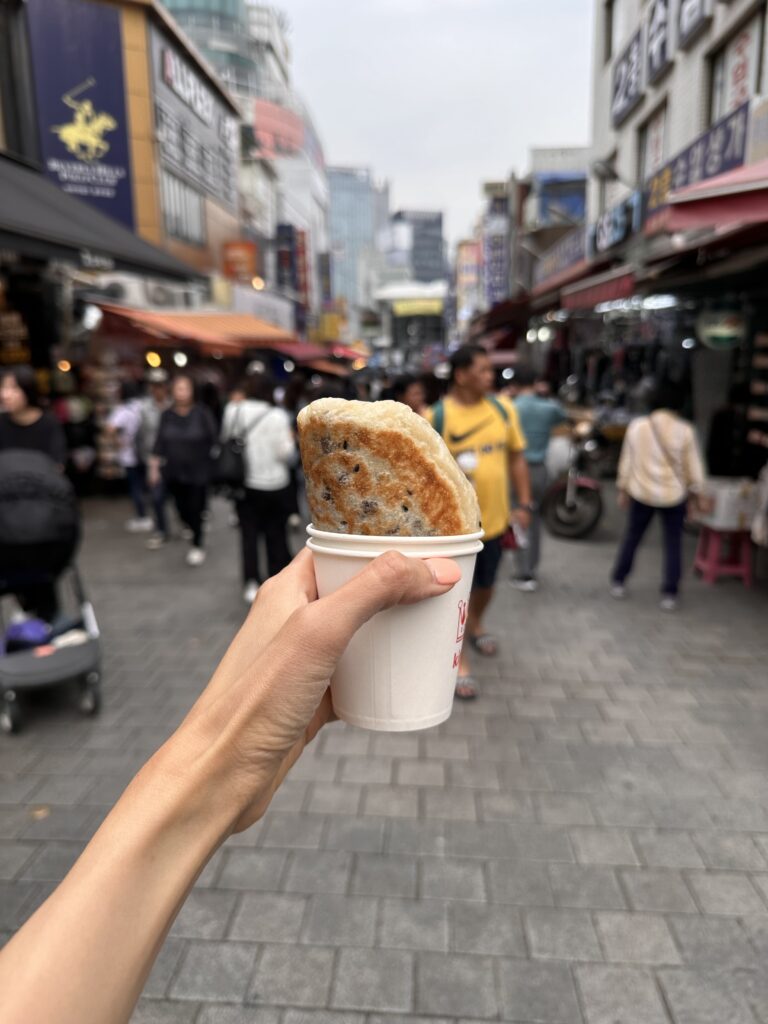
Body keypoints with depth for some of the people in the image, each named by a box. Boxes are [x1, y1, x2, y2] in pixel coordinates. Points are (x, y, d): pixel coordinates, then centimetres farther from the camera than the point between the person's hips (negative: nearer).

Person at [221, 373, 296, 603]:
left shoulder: (232, 411, -3)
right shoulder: (277, 415, -15)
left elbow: (225, 440, 7)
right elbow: (286, 453, -16)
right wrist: (290, 440, 4)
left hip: (243, 483, 3)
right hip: (273, 485, -3)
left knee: (249, 533, 10)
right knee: (276, 534, 10)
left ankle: (251, 582, 5)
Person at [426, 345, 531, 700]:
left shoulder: (504, 409, 1)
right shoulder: (435, 417, -13)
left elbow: (516, 458, 8)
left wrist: (524, 504, 4)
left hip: (495, 519, 5)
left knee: (485, 583, 22)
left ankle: (475, 624, 51)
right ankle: (460, 660, 20)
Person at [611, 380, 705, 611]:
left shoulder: (637, 425, -4)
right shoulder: (685, 431, -10)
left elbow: (626, 461, 2)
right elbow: (693, 467, -5)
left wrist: (623, 489, 12)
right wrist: (694, 490, 11)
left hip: (641, 492, 2)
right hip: (674, 496, -2)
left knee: (632, 537, 18)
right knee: (673, 544, 10)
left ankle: (618, 582, 26)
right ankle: (669, 594, 12)